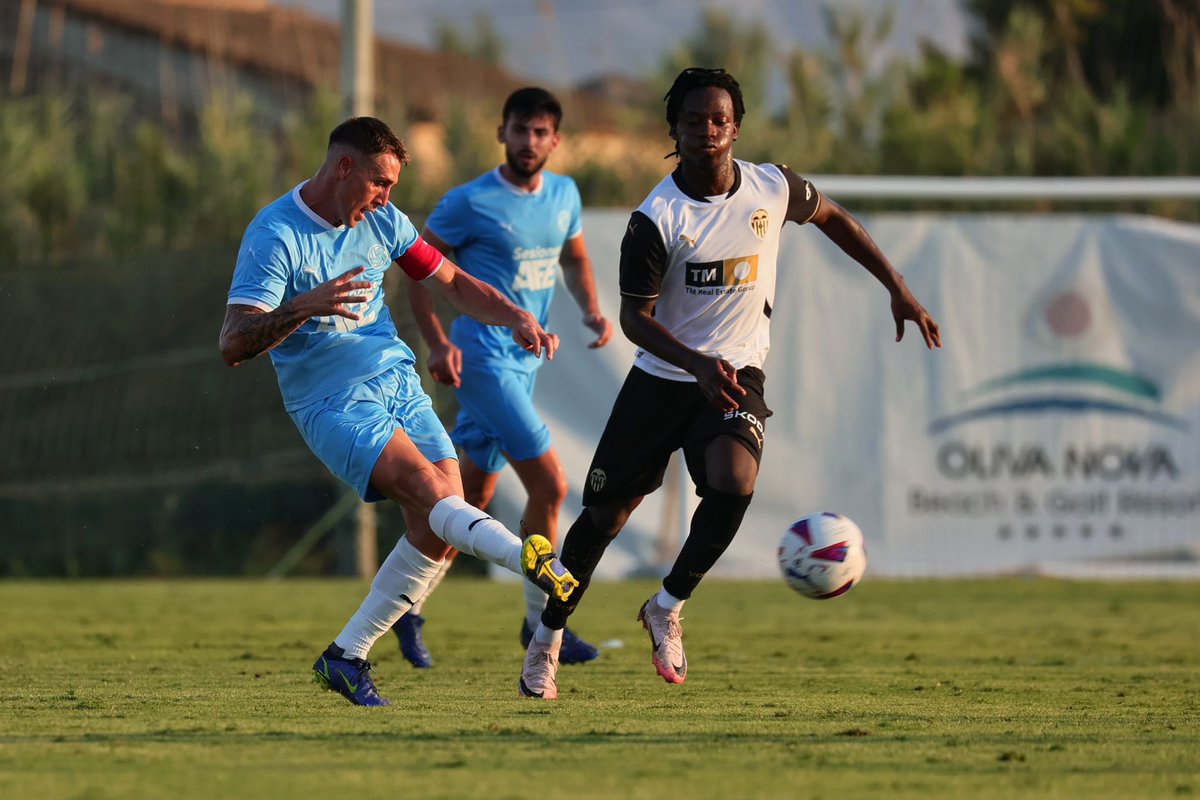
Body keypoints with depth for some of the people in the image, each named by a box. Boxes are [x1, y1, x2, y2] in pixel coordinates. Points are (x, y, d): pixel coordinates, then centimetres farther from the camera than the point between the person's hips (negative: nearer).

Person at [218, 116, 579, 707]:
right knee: (429, 489, -27)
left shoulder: (381, 222, 8)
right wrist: (302, 307, -34)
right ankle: (529, 558, -50)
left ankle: (345, 658, 1)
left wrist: (516, 318, 1)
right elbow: (232, 346, -18)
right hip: (332, 402, -7)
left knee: (439, 526, -8)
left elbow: (452, 283, 19)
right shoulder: (274, 236, -12)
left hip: (398, 383, 7)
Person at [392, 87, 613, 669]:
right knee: (549, 485, -13)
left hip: (525, 362, 7)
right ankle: (541, 621, -3)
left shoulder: (564, 195, 9)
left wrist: (592, 311, 7)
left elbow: (575, 259, 25)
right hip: (484, 356, -7)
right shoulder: (470, 202, -11)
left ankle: (409, 606, 24)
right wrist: (439, 343, -18)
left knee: (473, 498, 11)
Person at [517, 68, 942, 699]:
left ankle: (667, 608, -5)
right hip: (661, 379, -1)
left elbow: (831, 217, 14)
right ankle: (548, 637, 25)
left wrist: (897, 289, 13)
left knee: (733, 483, -27)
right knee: (606, 511, 4)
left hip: (737, 373, 1)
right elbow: (634, 316, -14)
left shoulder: (774, 189, -8)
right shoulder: (655, 219, -17)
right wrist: (698, 364, -30)